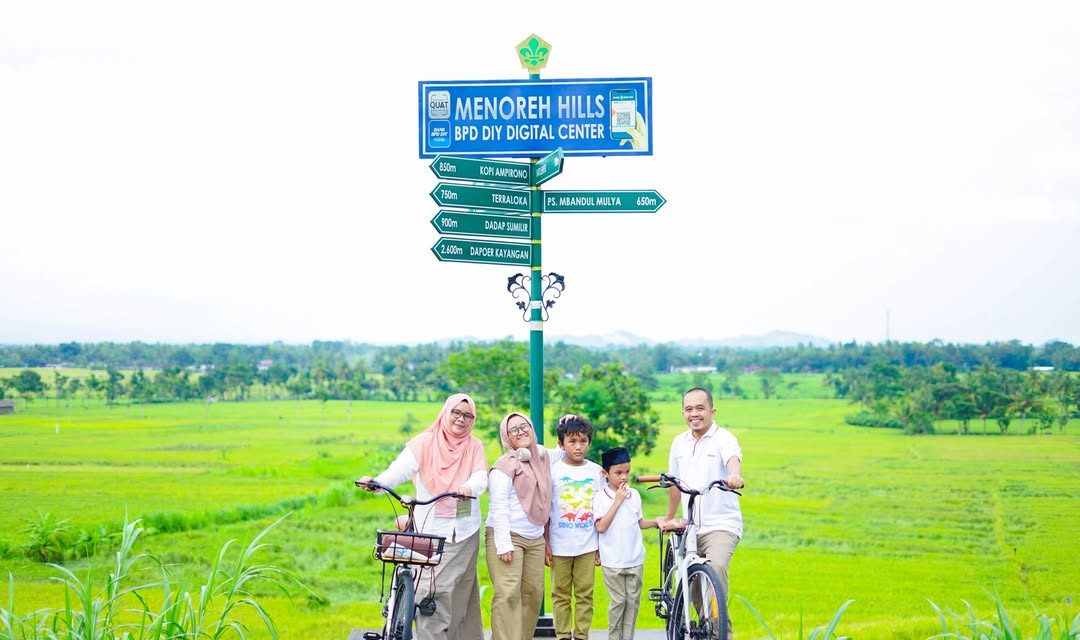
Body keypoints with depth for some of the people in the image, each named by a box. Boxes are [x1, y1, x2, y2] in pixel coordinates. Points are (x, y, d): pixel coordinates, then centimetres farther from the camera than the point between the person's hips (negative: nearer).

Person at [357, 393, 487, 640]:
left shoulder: (474, 447, 6)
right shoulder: (425, 443, -1)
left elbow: (481, 478, -9)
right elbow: (401, 468, -15)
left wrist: (468, 487, -34)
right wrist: (376, 482, -35)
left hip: (464, 533, 2)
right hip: (429, 531, -2)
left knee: (460, 595, 4)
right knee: (429, 594, -8)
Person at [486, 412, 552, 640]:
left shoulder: (541, 457, 11)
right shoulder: (506, 465, -8)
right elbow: (498, 507, -13)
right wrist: (503, 544, -19)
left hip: (535, 538, 7)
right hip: (508, 536, -7)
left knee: (533, 593, 4)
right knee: (508, 595, -13)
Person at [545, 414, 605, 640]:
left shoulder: (597, 471, 5)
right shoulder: (553, 471, -1)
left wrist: (601, 545, 7)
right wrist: (546, 544, -3)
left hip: (587, 545, 1)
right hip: (560, 545, -1)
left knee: (585, 594, 3)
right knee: (561, 593, 4)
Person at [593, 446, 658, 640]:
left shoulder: (634, 494, 6)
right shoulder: (601, 497, -7)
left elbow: (639, 522, 14)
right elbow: (601, 527, -17)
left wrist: (656, 522, -5)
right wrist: (618, 501, -15)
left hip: (635, 559, 4)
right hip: (612, 561, -4)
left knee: (633, 600, 6)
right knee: (618, 602, 0)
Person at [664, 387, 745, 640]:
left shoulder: (723, 438, -6)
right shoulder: (680, 442, 11)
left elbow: (733, 459, -29)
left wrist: (735, 475, -51)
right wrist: (669, 517, 27)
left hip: (721, 525, -6)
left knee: (716, 567, -29)